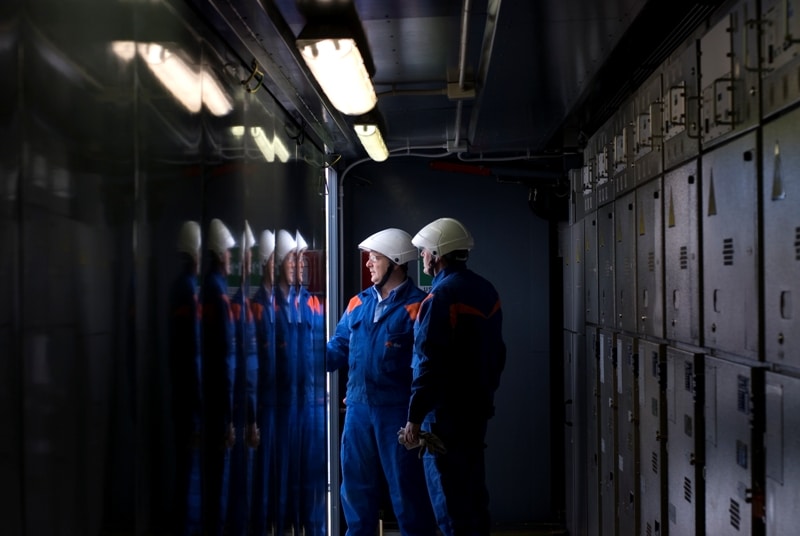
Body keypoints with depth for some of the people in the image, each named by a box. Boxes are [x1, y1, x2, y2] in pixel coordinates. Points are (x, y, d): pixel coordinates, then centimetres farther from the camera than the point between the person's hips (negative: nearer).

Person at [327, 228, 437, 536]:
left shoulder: (417, 306, -9)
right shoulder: (359, 303, 10)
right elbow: (339, 347, 10)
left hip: (397, 410, -6)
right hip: (358, 408, 6)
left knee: (405, 486, 4)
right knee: (356, 482, 15)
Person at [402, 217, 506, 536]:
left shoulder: (442, 295, -17)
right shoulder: (486, 291, 9)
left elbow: (430, 363, -21)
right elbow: (496, 353, 16)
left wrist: (415, 416, -19)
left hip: (445, 412, -9)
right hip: (477, 408, 9)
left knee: (449, 498, -2)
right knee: (473, 489, 16)